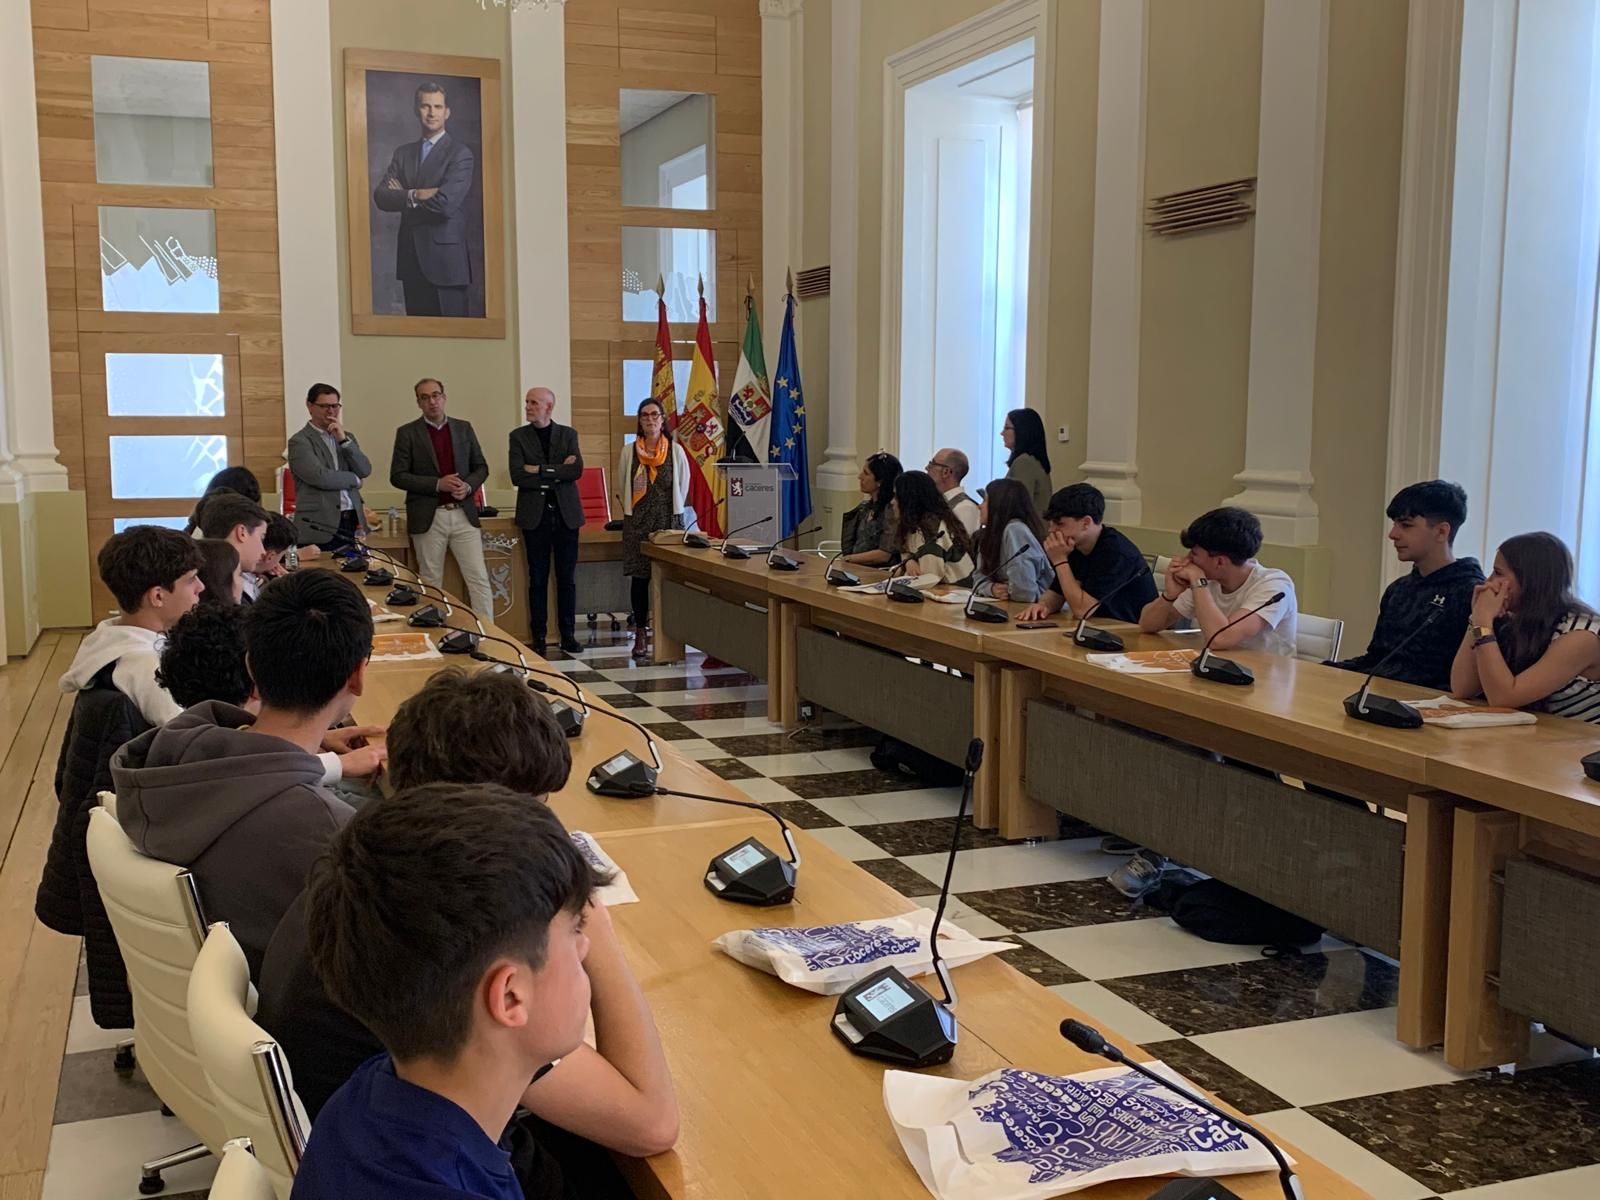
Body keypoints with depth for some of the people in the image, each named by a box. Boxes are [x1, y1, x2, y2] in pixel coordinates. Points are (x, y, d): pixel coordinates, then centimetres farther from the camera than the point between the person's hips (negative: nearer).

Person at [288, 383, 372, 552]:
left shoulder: (347, 437, 17)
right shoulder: (299, 442, -2)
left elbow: (365, 471, 4)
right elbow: (320, 477, -15)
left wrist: (343, 440, -6)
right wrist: (354, 479, 0)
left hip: (353, 524, 5)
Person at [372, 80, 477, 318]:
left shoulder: (460, 153, -4)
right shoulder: (403, 153, 14)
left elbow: (446, 203, -16)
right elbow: (380, 196, 2)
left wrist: (403, 198, -3)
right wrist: (416, 195, -15)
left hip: (445, 257, -5)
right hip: (411, 258, 5)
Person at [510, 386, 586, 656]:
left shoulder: (568, 434, 6)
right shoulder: (518, 436, 5)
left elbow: (577, 470, -8)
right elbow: (517, 475, -8)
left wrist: (540, 470, -12)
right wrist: (558, 472, -10)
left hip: (566, 513, 1)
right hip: (534, 515, -1)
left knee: (567, 577, 4)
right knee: (537, 579, 2)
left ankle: (568, 635, 11)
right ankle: (538, 637, 8)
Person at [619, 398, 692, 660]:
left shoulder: (676, 451, 1)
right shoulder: (629, 451, 2)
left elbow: (683, 486, 9)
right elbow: (623, 487, 9)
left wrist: (671, 511, 9)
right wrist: (634, 513, 10)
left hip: (669, 520, 0)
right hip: (637, 521, 0)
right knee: (639, 577, 1)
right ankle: (641, 633, 8)